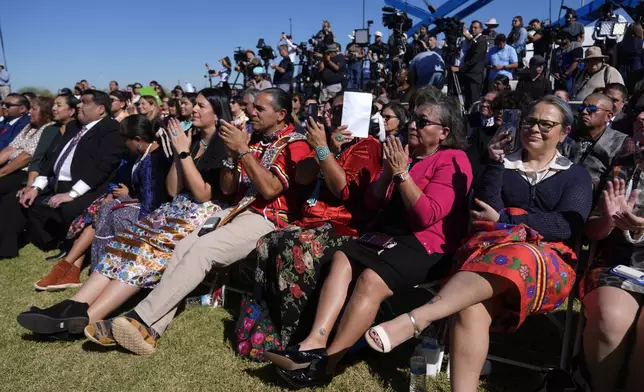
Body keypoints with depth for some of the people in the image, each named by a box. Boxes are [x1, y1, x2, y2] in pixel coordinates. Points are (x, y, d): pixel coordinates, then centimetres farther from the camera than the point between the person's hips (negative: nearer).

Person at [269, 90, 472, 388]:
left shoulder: (453, 160, -4)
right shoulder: (404, 152, 17)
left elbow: (427, 215, -17)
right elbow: (373, 202, 13)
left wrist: (402, 173, -15)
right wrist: (388, 171, -4)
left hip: (427, 243, -7)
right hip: (389, 232, 7)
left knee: (370, 280, -28)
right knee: (341, 259, -16)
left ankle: (326, 362, -21)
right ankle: (314, 343, -25)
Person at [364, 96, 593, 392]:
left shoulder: (576, 176, 17)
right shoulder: (504, 164, 20)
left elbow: (566, 226, -1)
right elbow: (484, 212, 3)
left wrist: (504, 220, -5)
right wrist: (495, 164, -2)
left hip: (547, 260, -1)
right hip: (488, 247, 2)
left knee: (515, 259, -41)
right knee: (470, 307, -35)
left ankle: (412, 321, -53)